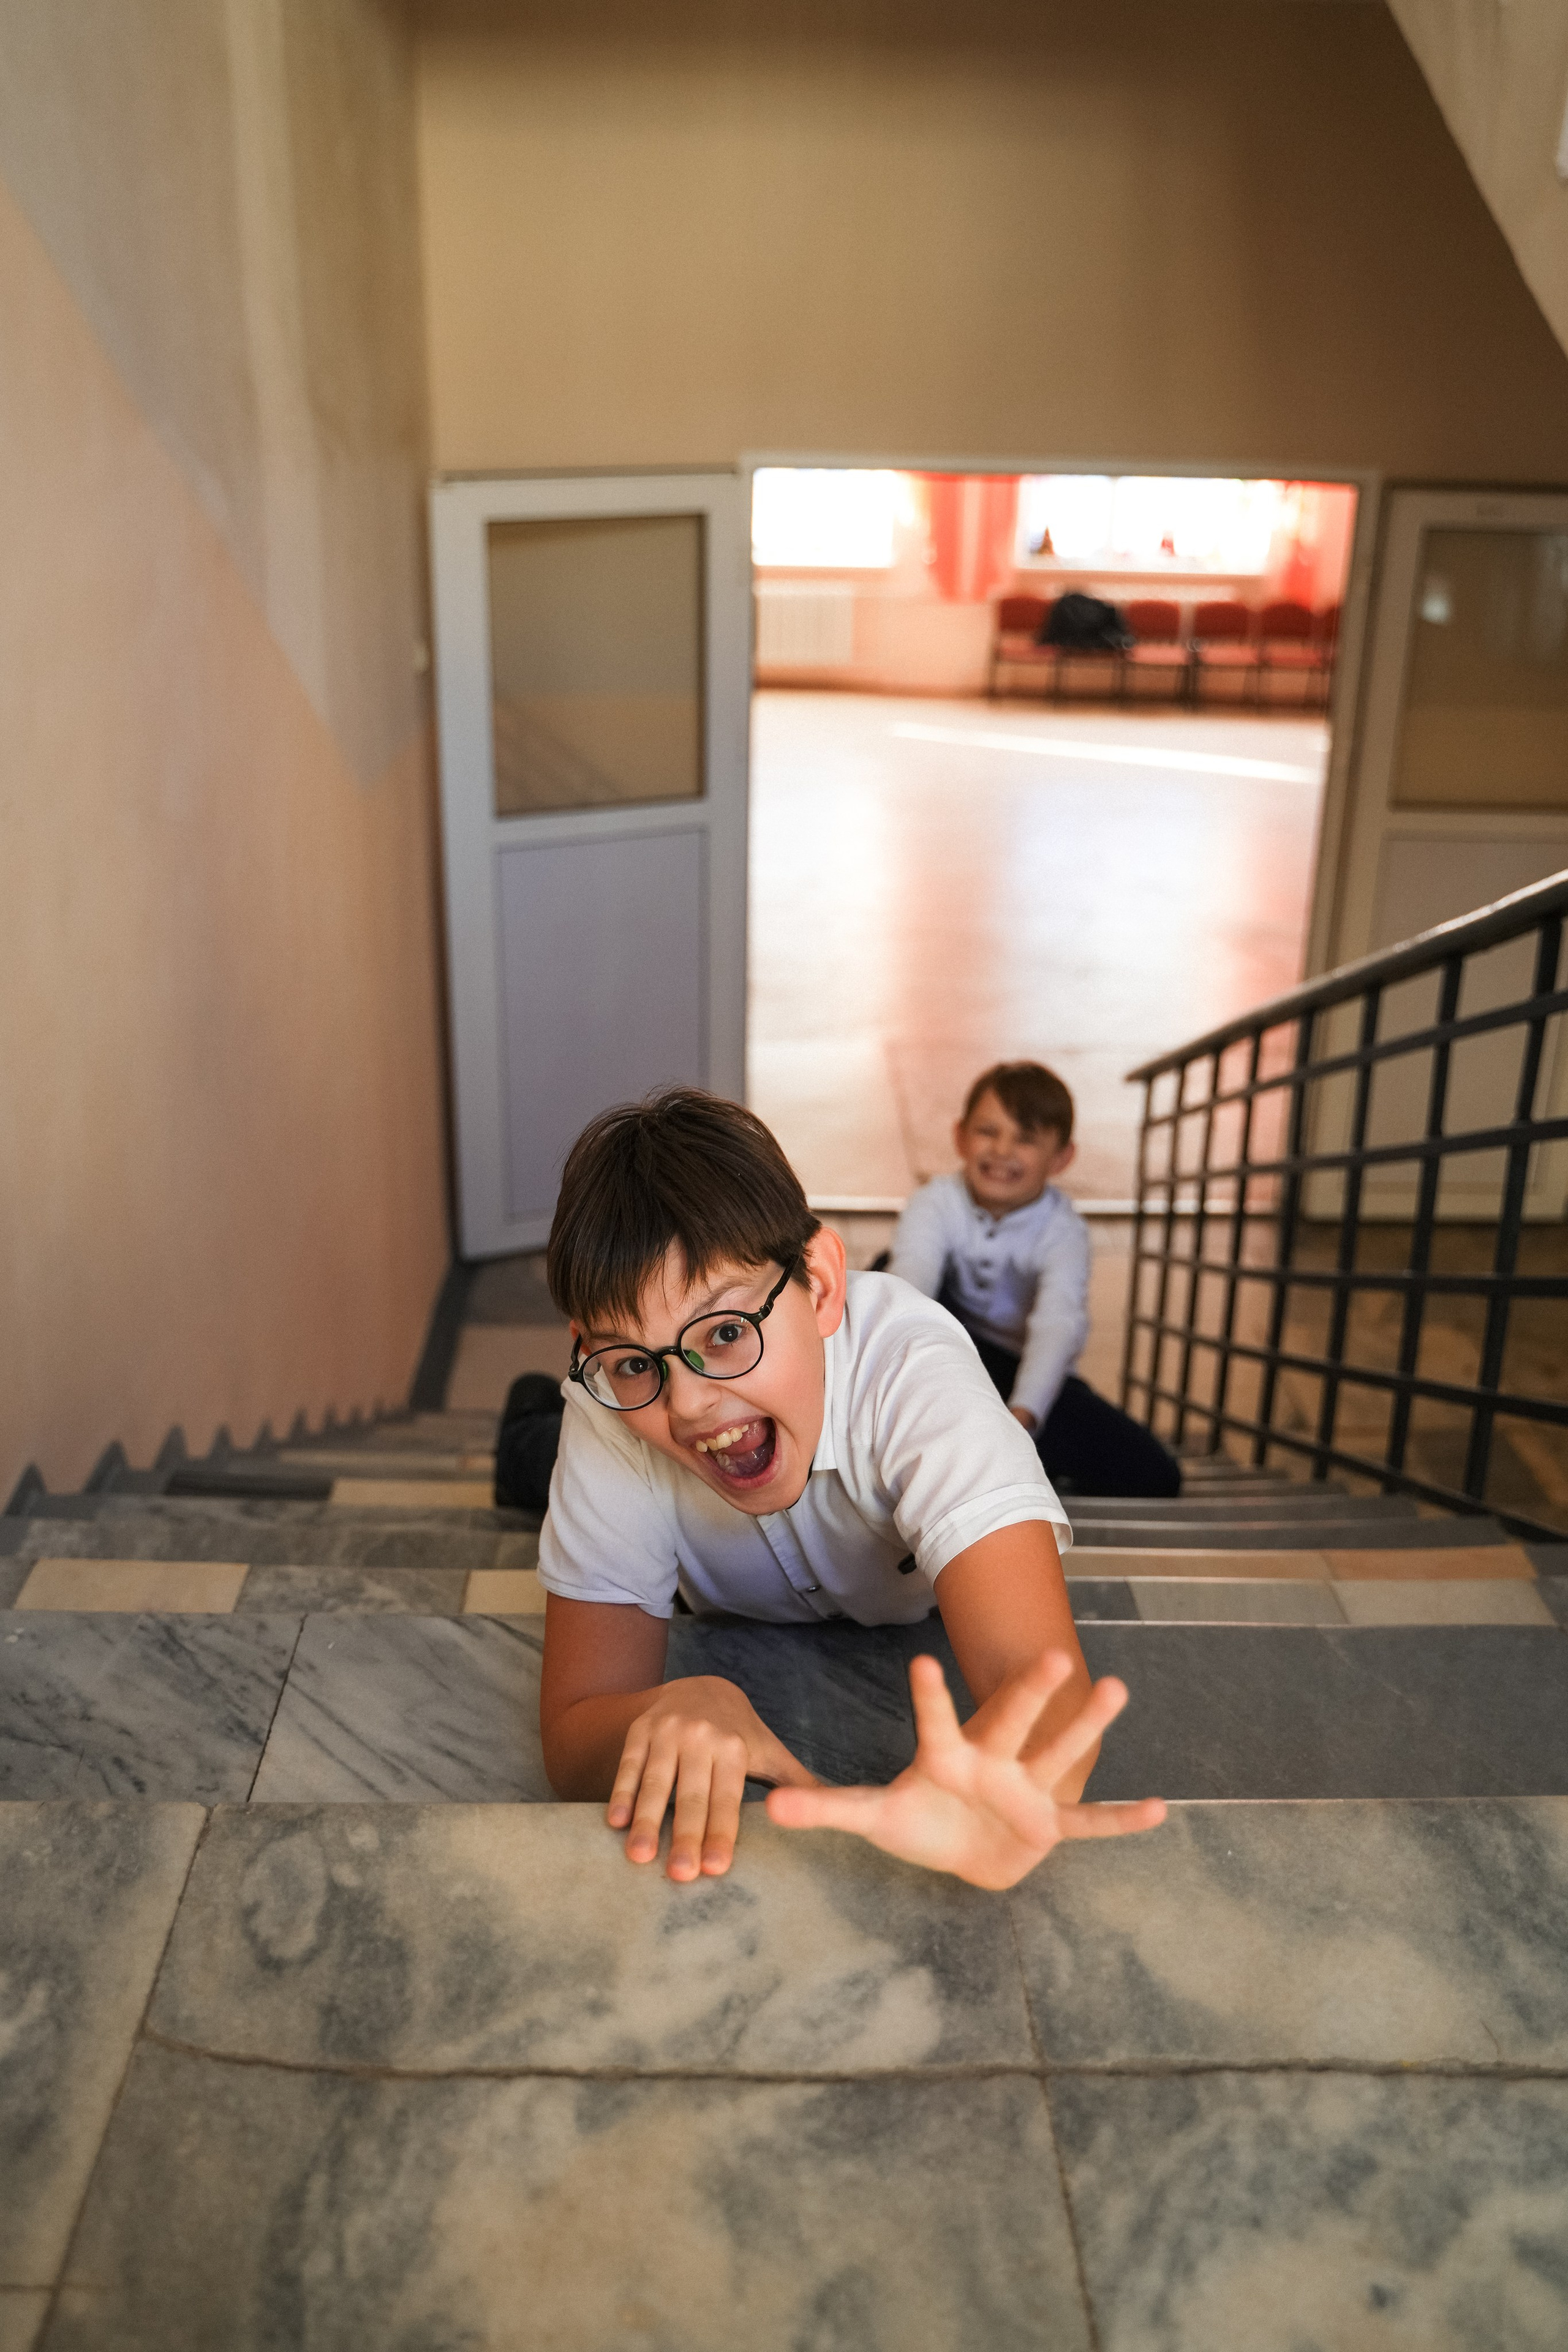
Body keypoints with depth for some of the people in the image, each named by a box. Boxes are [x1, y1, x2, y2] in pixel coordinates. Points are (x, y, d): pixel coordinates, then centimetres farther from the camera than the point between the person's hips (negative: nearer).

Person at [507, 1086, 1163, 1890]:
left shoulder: (908, 1371, -41)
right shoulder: (611, 1412, -32)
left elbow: (1038, 1671, -53)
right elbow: (572, 1753, -30)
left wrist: (1000, 1788, -77)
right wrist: (679, 1710, -53)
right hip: (740, 1655, 2)